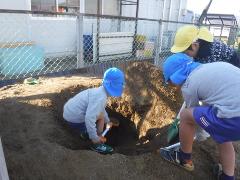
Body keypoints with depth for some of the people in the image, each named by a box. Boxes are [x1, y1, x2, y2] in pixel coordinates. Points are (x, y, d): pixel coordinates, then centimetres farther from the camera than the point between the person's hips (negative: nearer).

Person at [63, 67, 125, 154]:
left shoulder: (100, 91, 6)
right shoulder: (100, 98, -27)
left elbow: (101, 108, 26)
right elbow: (89, 118, -36)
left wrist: (107, 121, 39)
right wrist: (94, 138, -25)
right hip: (74, 119, -10)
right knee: (101, 116, -5)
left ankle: (85, 133, 43)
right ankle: (97, 145, 5)